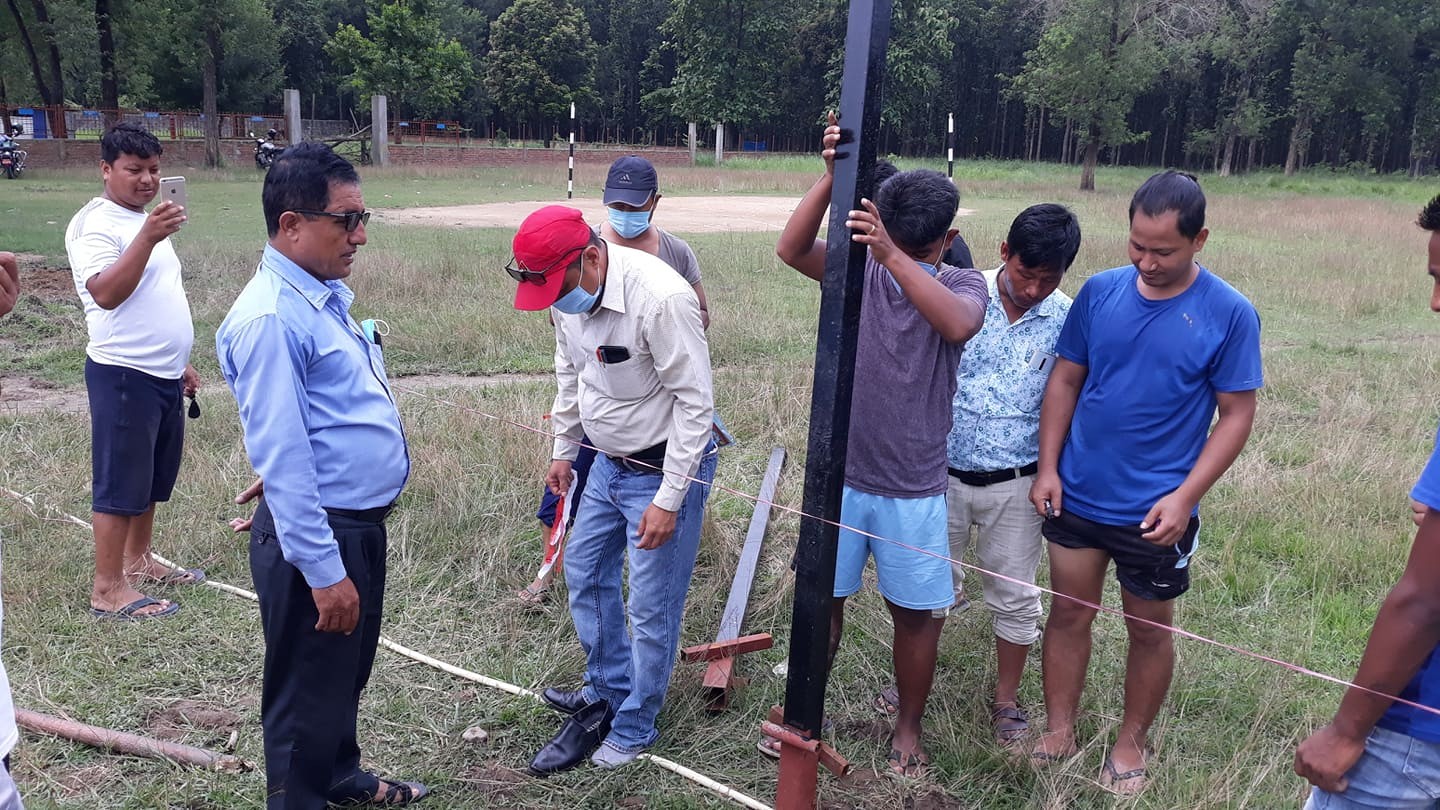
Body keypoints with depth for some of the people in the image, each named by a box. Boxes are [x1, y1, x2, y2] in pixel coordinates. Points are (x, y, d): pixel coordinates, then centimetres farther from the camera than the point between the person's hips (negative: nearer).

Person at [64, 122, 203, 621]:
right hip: (124, 375, -9)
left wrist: (180, 361, 23)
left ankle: (138, 561, 31)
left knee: (153, 478, 17)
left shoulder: (146, 221, 16)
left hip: (163, 374, 9)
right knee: (120, 484, -3)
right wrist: (148, 237, -35)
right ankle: (107, 589, 5)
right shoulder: (95, 223, -13)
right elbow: (106, 294, -27)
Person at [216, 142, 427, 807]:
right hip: (317, 532, -10)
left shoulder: (325, 296, 8)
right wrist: (323, 572, -23)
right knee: (309, 693, 9)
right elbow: (281, 458, -25)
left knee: (349, 671, 27)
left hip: (361, 523, 10)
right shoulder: (271, 318, -23)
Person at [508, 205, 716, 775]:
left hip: (665, 469, -8)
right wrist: (564, 449, 20)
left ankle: (633, 728, 23)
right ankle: (608, 690, 42)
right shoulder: (567, 293, -5)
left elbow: (695, 402, -25)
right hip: (609, 462, 8)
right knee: (584, 572, 21)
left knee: (651, 608, 3)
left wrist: (668, 500, -23)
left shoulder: (661, 299, -30)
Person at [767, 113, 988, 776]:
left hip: (914, 490, 0)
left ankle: (908, 726, 30)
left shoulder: (962, 285, -5)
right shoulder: (860, 268, -4)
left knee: (917, 614, 11)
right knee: (822, 599, 13)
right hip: (841, 476, 1)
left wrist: (893, 256, -37)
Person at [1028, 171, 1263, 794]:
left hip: (1155, 511, -2)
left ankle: (1130, 745, 33)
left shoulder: (1229, 314, -11)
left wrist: (1185, 497, -15)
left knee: (1149, 629, 14)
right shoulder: (1100, 291, -3)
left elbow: (1237, 415, -8)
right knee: (1068, 612, 13)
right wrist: (1048, 467, -3)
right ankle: (1058, 731, 30)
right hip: (1076, 496, 3)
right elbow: (1065, 380, 4)